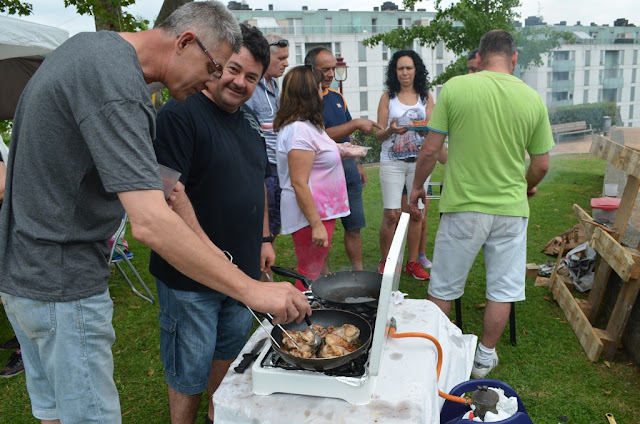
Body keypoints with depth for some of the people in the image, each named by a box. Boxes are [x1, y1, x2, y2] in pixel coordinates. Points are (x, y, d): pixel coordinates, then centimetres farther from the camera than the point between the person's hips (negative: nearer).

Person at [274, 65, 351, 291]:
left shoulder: (306, 125, 12)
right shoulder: (299, 130, -21)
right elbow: (299, 183, -25)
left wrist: (339, 152, 28)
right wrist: (316, 224, -24)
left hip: (323, 211, 11)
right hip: (311, 214, -11)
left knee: (316, 272, 19)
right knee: (309, 274, 1)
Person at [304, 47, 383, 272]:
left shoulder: (337, 96, 14)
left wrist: (357, 164, 20)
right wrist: (356, 124, -20)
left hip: (347, 167, 7)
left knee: (354, 226, 10)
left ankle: (359, 272, 21)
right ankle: (326, 278, 17)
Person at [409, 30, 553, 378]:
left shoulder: (454, 88, -8)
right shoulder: (532, 98, 0)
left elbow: (430, 150, -7)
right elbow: (541, 165, 5)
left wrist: (417, 186, 10)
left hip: (463, 206, -1)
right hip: (511, 208, 2)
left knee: (443, 287, 14)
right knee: (502, 290, 15)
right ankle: (485, 357, 28)